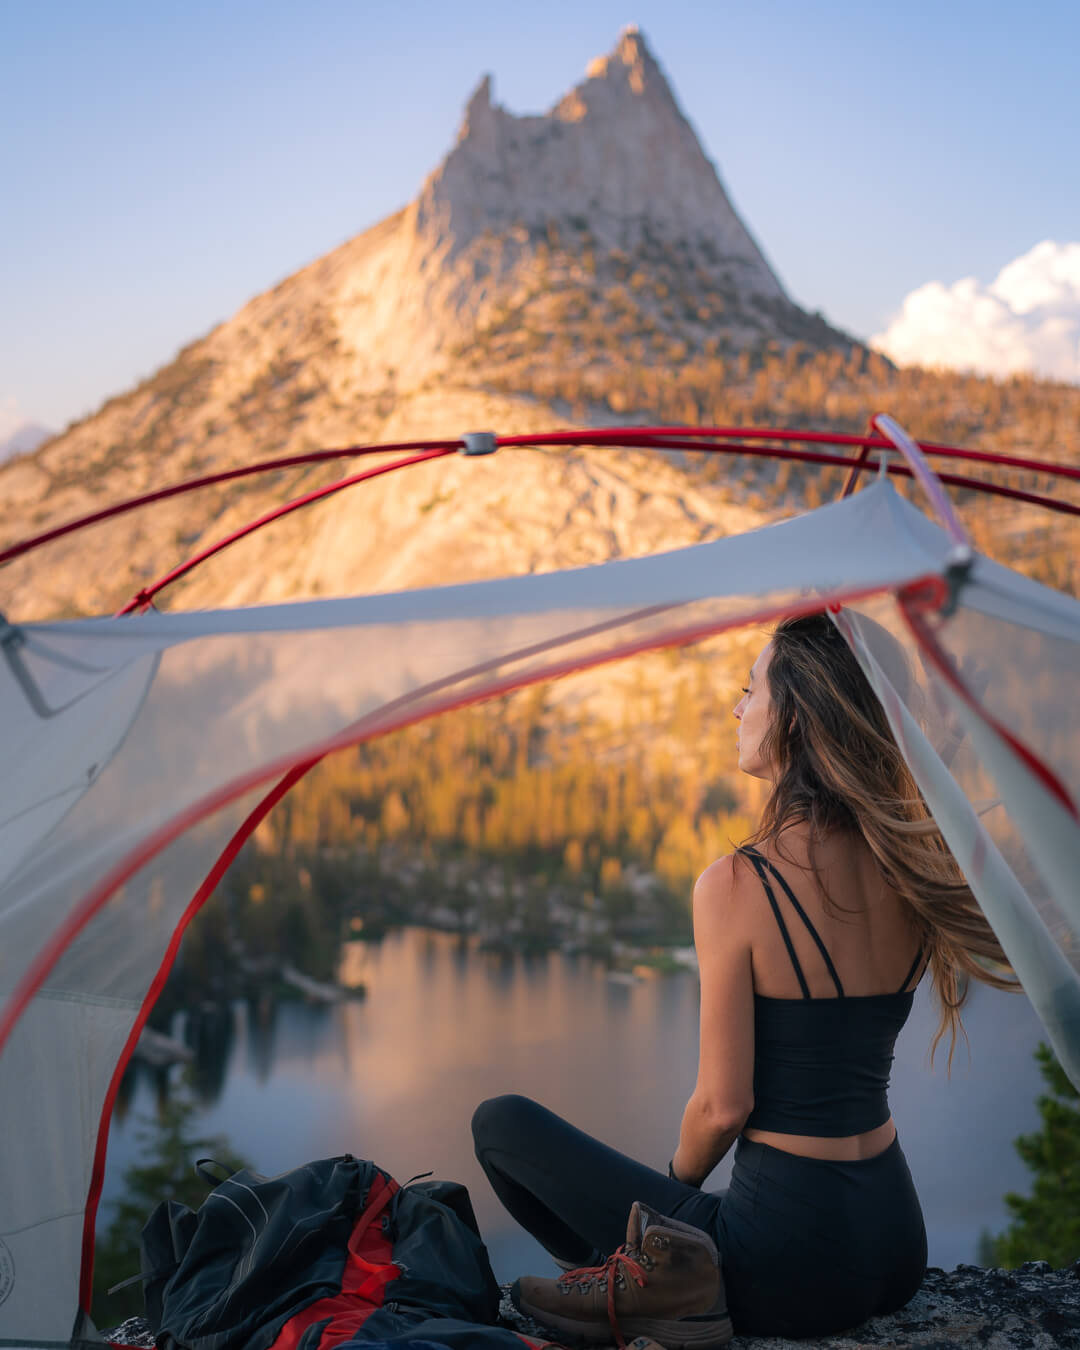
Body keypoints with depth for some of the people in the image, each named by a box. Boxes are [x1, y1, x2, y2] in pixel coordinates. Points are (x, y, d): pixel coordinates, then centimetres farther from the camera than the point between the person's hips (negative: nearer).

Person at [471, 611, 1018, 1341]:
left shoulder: (736, 886, -20)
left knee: (503, 1123, 8)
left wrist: (678, 1183, 4)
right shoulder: (912, 872, -2)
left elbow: (724, 1106, -13)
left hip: (790, 1264, -7)